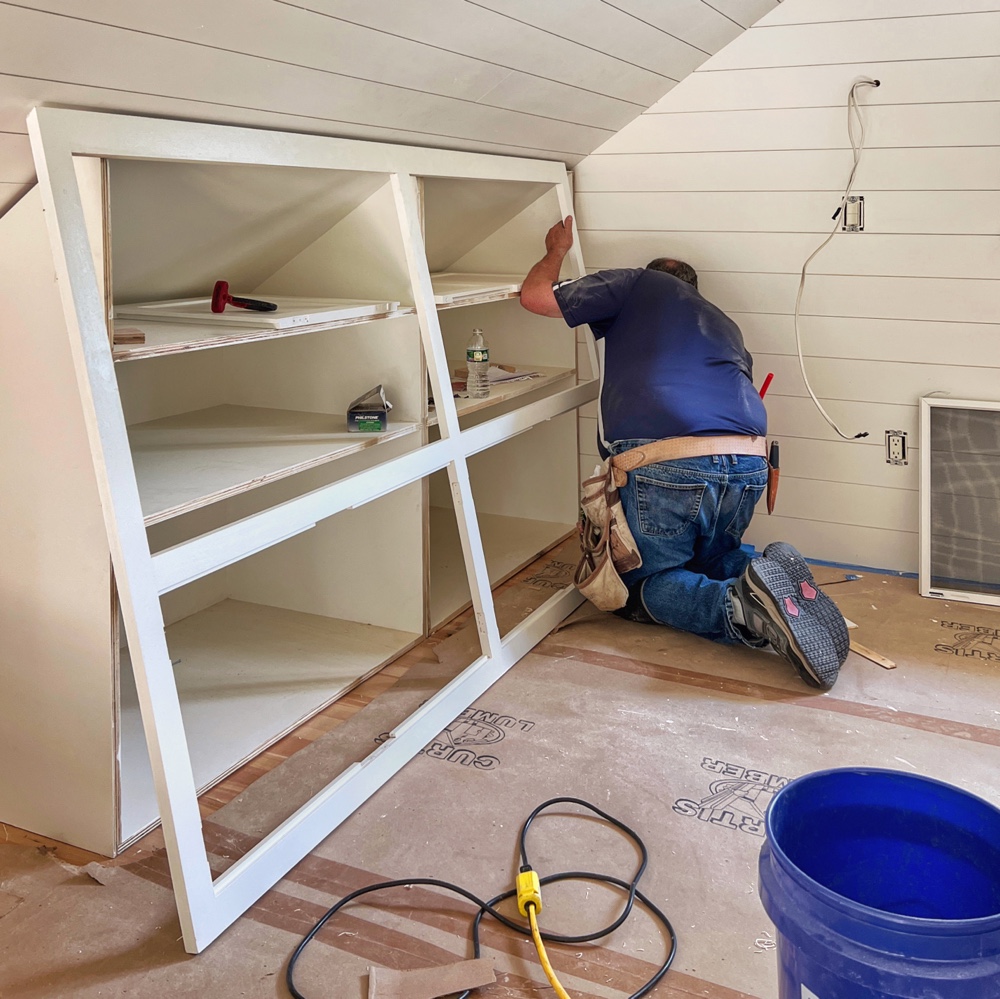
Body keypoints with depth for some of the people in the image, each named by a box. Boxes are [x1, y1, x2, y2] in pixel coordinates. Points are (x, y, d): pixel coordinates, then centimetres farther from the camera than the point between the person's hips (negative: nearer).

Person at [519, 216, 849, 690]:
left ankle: (740, 604, -14)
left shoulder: (640, 283, 18)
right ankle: (776, 579, -2)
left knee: (647, 585, 16)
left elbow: (534, 295, 14)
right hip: (748, 466, 5)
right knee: (713, 558, 32)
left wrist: (556, 250, 36)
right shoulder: (724, 324, 33)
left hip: (663, 468, -5)